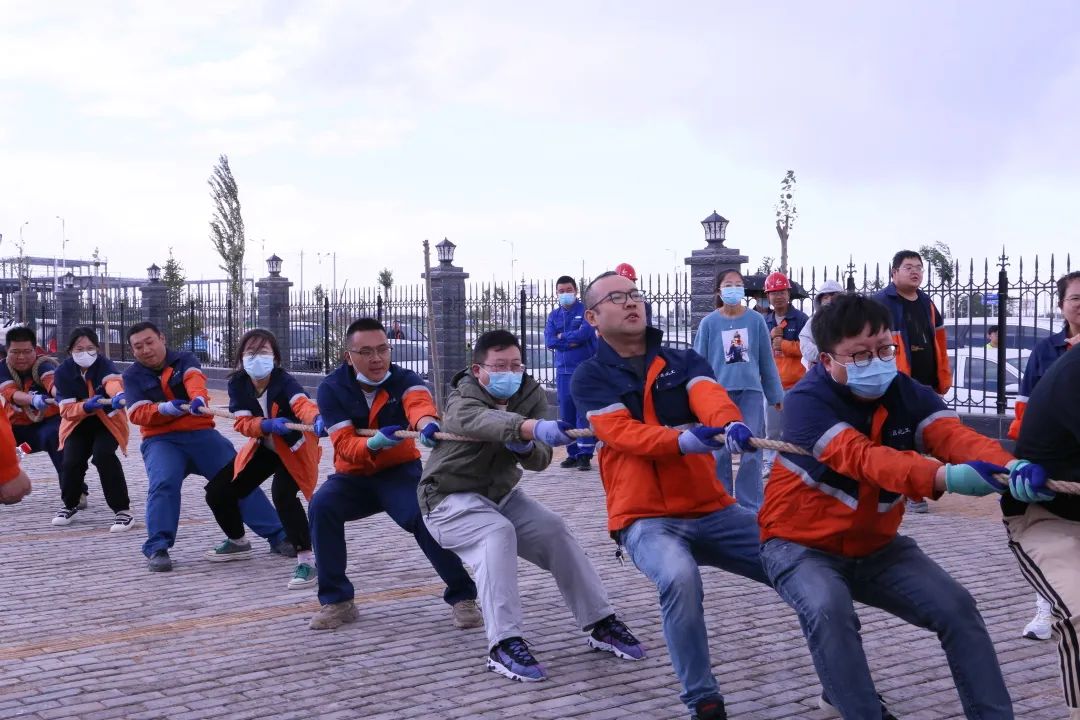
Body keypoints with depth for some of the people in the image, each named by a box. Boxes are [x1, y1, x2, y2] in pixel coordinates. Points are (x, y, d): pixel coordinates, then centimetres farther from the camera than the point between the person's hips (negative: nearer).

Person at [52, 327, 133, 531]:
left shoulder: (103, 364, -21)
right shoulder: (63, 372, -15)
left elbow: (112, 381, -45)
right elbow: (67, 410, -17)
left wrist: (119, 396, -68)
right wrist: (86, 406, -38)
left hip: (108, 420, -2)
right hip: (78, 423, 2)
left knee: (103, 456, -27)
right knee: (72, 461, -16)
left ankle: (123, 510, -18)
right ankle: (70, 505, 16)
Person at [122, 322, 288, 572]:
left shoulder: (185, 360, 3)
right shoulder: (132, 375, 5)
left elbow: (194, 378, -20)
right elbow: (137, 414, -8)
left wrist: (199, 398, -44)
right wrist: (165, 408, -27)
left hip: (201, 433, 0)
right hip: (160, 440, 0)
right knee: (163, 484, -29)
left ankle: (278, 536, -2)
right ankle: (157, 549, -21)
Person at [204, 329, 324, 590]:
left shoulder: (284, 381, -28)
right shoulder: (237, 384, -14)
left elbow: (302, 404, -48)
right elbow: (243, 423, -20)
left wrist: (317, 419, -71)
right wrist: (269, 425, -41)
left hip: (294, 448, -6)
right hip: (262, 448, 6)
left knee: (282, 494, -32)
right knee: (218, 493, 3)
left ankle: (306, 558, -23)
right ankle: (237, 541, 32)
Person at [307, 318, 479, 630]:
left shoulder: (404, 379, -16)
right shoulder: (332, 388, -13)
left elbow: (418, 402, -41)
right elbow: (344, 445, -23)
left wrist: (427, 423, -66)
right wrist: (373, 443, -46)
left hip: (400, 471, -1)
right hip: (354, 476, 2)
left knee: (424, 517, -28)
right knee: (321, 506, -27)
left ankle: (462, 596, -7)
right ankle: (337, 600, -12)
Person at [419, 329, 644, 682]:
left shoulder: (531, 394, -5)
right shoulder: (461, 398, -21)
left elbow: (540, 459, -16)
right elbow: (479, 420, -47)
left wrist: (526, 448, -41)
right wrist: (534, 428, -65)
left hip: (502, 494, 6)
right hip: (451, 497, -6)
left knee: (554, 530, -12)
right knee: (498, 533, -31)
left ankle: (601, 623, -2)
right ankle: (503, 644, -36)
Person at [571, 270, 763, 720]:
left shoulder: (684, 361, 9)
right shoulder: (590, 378, 0)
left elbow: (708, 396, -13)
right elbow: (623, 433, -17)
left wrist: (730, 424, -38)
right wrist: (681, 440, -36)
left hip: (712, 510, 4)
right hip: (646, 518, -4)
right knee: (679, 578, -36)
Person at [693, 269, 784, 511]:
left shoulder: (756, 320, 2)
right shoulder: (709, 323, 0)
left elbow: (767, 361, 8)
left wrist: (776, 395, 10)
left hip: (751, 391, 1)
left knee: (751, 452, 2)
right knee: (719, 452, 5)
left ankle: (751, 507, 10)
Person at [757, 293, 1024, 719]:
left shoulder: (907, 393, -7)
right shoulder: (807, 401, -25)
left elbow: (953, 434, -27)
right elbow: (863, 459, -41)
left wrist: (1007, 466, -51)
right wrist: (942, 477, -59)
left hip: (875, 547, 5)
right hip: (801, 545, -5)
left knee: (956, 606, -9)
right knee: (829, 609, -34)